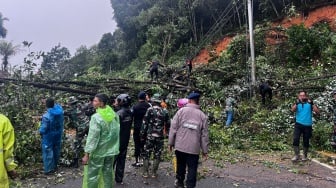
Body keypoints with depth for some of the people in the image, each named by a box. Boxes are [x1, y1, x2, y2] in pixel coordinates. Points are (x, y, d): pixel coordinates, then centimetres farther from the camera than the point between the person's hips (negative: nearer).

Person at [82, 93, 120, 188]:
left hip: (98, 151, -6)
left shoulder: (96, 117, -20)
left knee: (92, 174, 7)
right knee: (108, 173, 16)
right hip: (111, 150, 6)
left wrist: (87, 154, -15)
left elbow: (92, 137, -21)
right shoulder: (114, 115, 1)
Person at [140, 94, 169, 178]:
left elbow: (145, 123, -7)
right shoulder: (164, 112, 4)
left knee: (146, 154, 9)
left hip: (150, 136, -2)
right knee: (157, 155, 10)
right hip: (160, 136, 2)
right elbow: (167, 124, 8)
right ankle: (154, 173, 16)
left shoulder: (150, 110, -6)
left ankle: (145, 172, 13)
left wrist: (142, 135, -1)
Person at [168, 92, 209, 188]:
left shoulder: (181, 111, -3)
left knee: (180, 165, 20)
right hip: (194, 148, -1)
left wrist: (170, 142, 5)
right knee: (192, 169, 7)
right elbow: (204, 135, -1)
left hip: (180, 146, 2)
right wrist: (205, 150, 7)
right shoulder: (202, 115, -1)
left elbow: (173, 128, -4)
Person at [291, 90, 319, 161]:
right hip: (298, 124, 0)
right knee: (295, 139, -12)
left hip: (308, 125, 0)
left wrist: (312, 103, -18)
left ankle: (305, 155, 25)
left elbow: (317, 112, -6)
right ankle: (296, 155, -1)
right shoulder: (297, 103, 6)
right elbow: (293, 110, -13)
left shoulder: (310, 103, 5)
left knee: (306, 141, 8)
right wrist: (297, 103, -26)